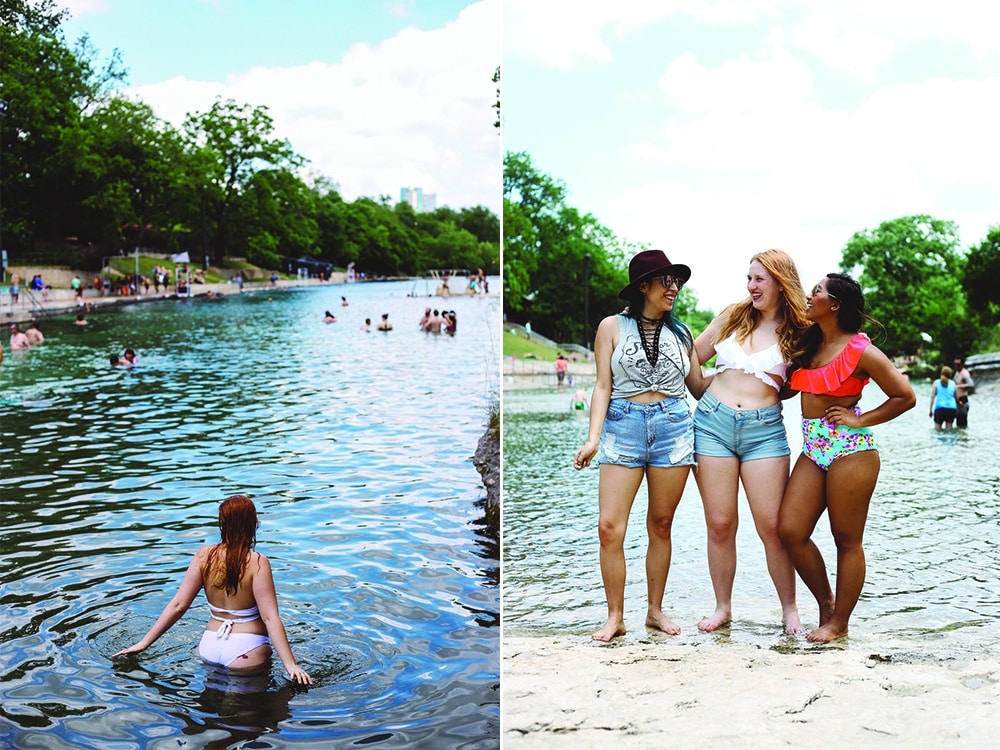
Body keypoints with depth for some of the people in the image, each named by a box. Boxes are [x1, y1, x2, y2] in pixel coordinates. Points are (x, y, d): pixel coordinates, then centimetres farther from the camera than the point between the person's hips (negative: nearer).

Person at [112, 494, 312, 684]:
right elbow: (270, 618, -19)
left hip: (209, 645, 5)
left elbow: (177, 605, -3)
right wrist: (290, 665, -19)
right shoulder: (257, 563, -15)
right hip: (246, 652, -5)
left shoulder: (204, 557, -3)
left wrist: (143, 643, 5)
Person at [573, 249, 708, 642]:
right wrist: (593, 438, -7)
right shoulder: (613, 326, 5)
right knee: (609, 527, -9)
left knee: (661, 525, 7)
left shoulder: (680, 332, 12)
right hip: (623, 427, -2)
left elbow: (700, 387, 13)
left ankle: (655, 610, 19)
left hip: (673, 428, 2)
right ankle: (615, 617, 3)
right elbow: (602, 387, 1)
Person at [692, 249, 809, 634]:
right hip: (713, 423, 2)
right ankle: (722, 607, 17)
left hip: (764, 429, -2)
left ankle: (789, 608, 13)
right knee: (720, 524, 4)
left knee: (772, 526, -4)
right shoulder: (734, 316, 10)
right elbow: (692, 355, 16)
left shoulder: (796, 332, 4)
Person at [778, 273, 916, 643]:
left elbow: (905, 396, -6)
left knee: (847, 541, 2)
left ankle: (838, 624, 12)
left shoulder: (860, 351, -9)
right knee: (790, 530, 0)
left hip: (849, 449, -7)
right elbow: (791, 387, 20)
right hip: (813, 448, 7)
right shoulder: (808, 343, 11)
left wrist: (860, 420, -9)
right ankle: (826, 602, 20)